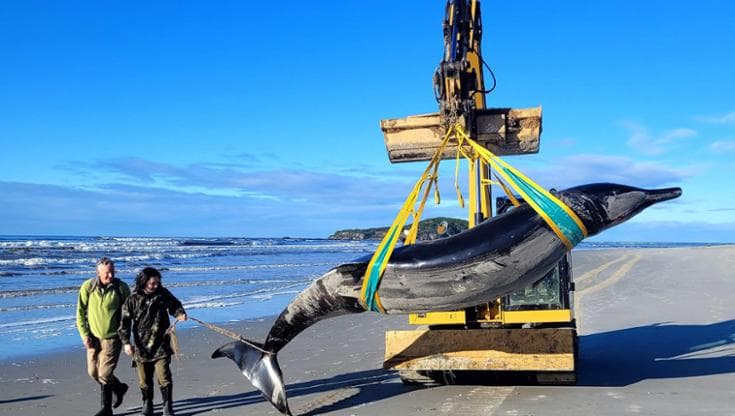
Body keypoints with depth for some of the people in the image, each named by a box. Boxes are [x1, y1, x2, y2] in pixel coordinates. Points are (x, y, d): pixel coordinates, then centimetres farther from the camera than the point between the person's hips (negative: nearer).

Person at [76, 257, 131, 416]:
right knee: (93, 373, 13)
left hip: (112, 337, -3)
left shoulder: (121, 287, -10)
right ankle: (119, 388, 38)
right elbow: (80, 313, -1)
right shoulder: (88, 287, -7)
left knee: (104, 374, -5)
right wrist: (84, 335, -7)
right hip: (93, 337, 3)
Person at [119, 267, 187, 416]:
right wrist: (126, 342, -13)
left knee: (164, 377, -5)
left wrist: (180, 314, -6)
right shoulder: (133, 300, -4)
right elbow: (125, 323, -4)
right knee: (144, 380, 10)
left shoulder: (163, 294, 0)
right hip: (141, 347, 0)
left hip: (161, 346, 0)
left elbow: (174, 305, 16)